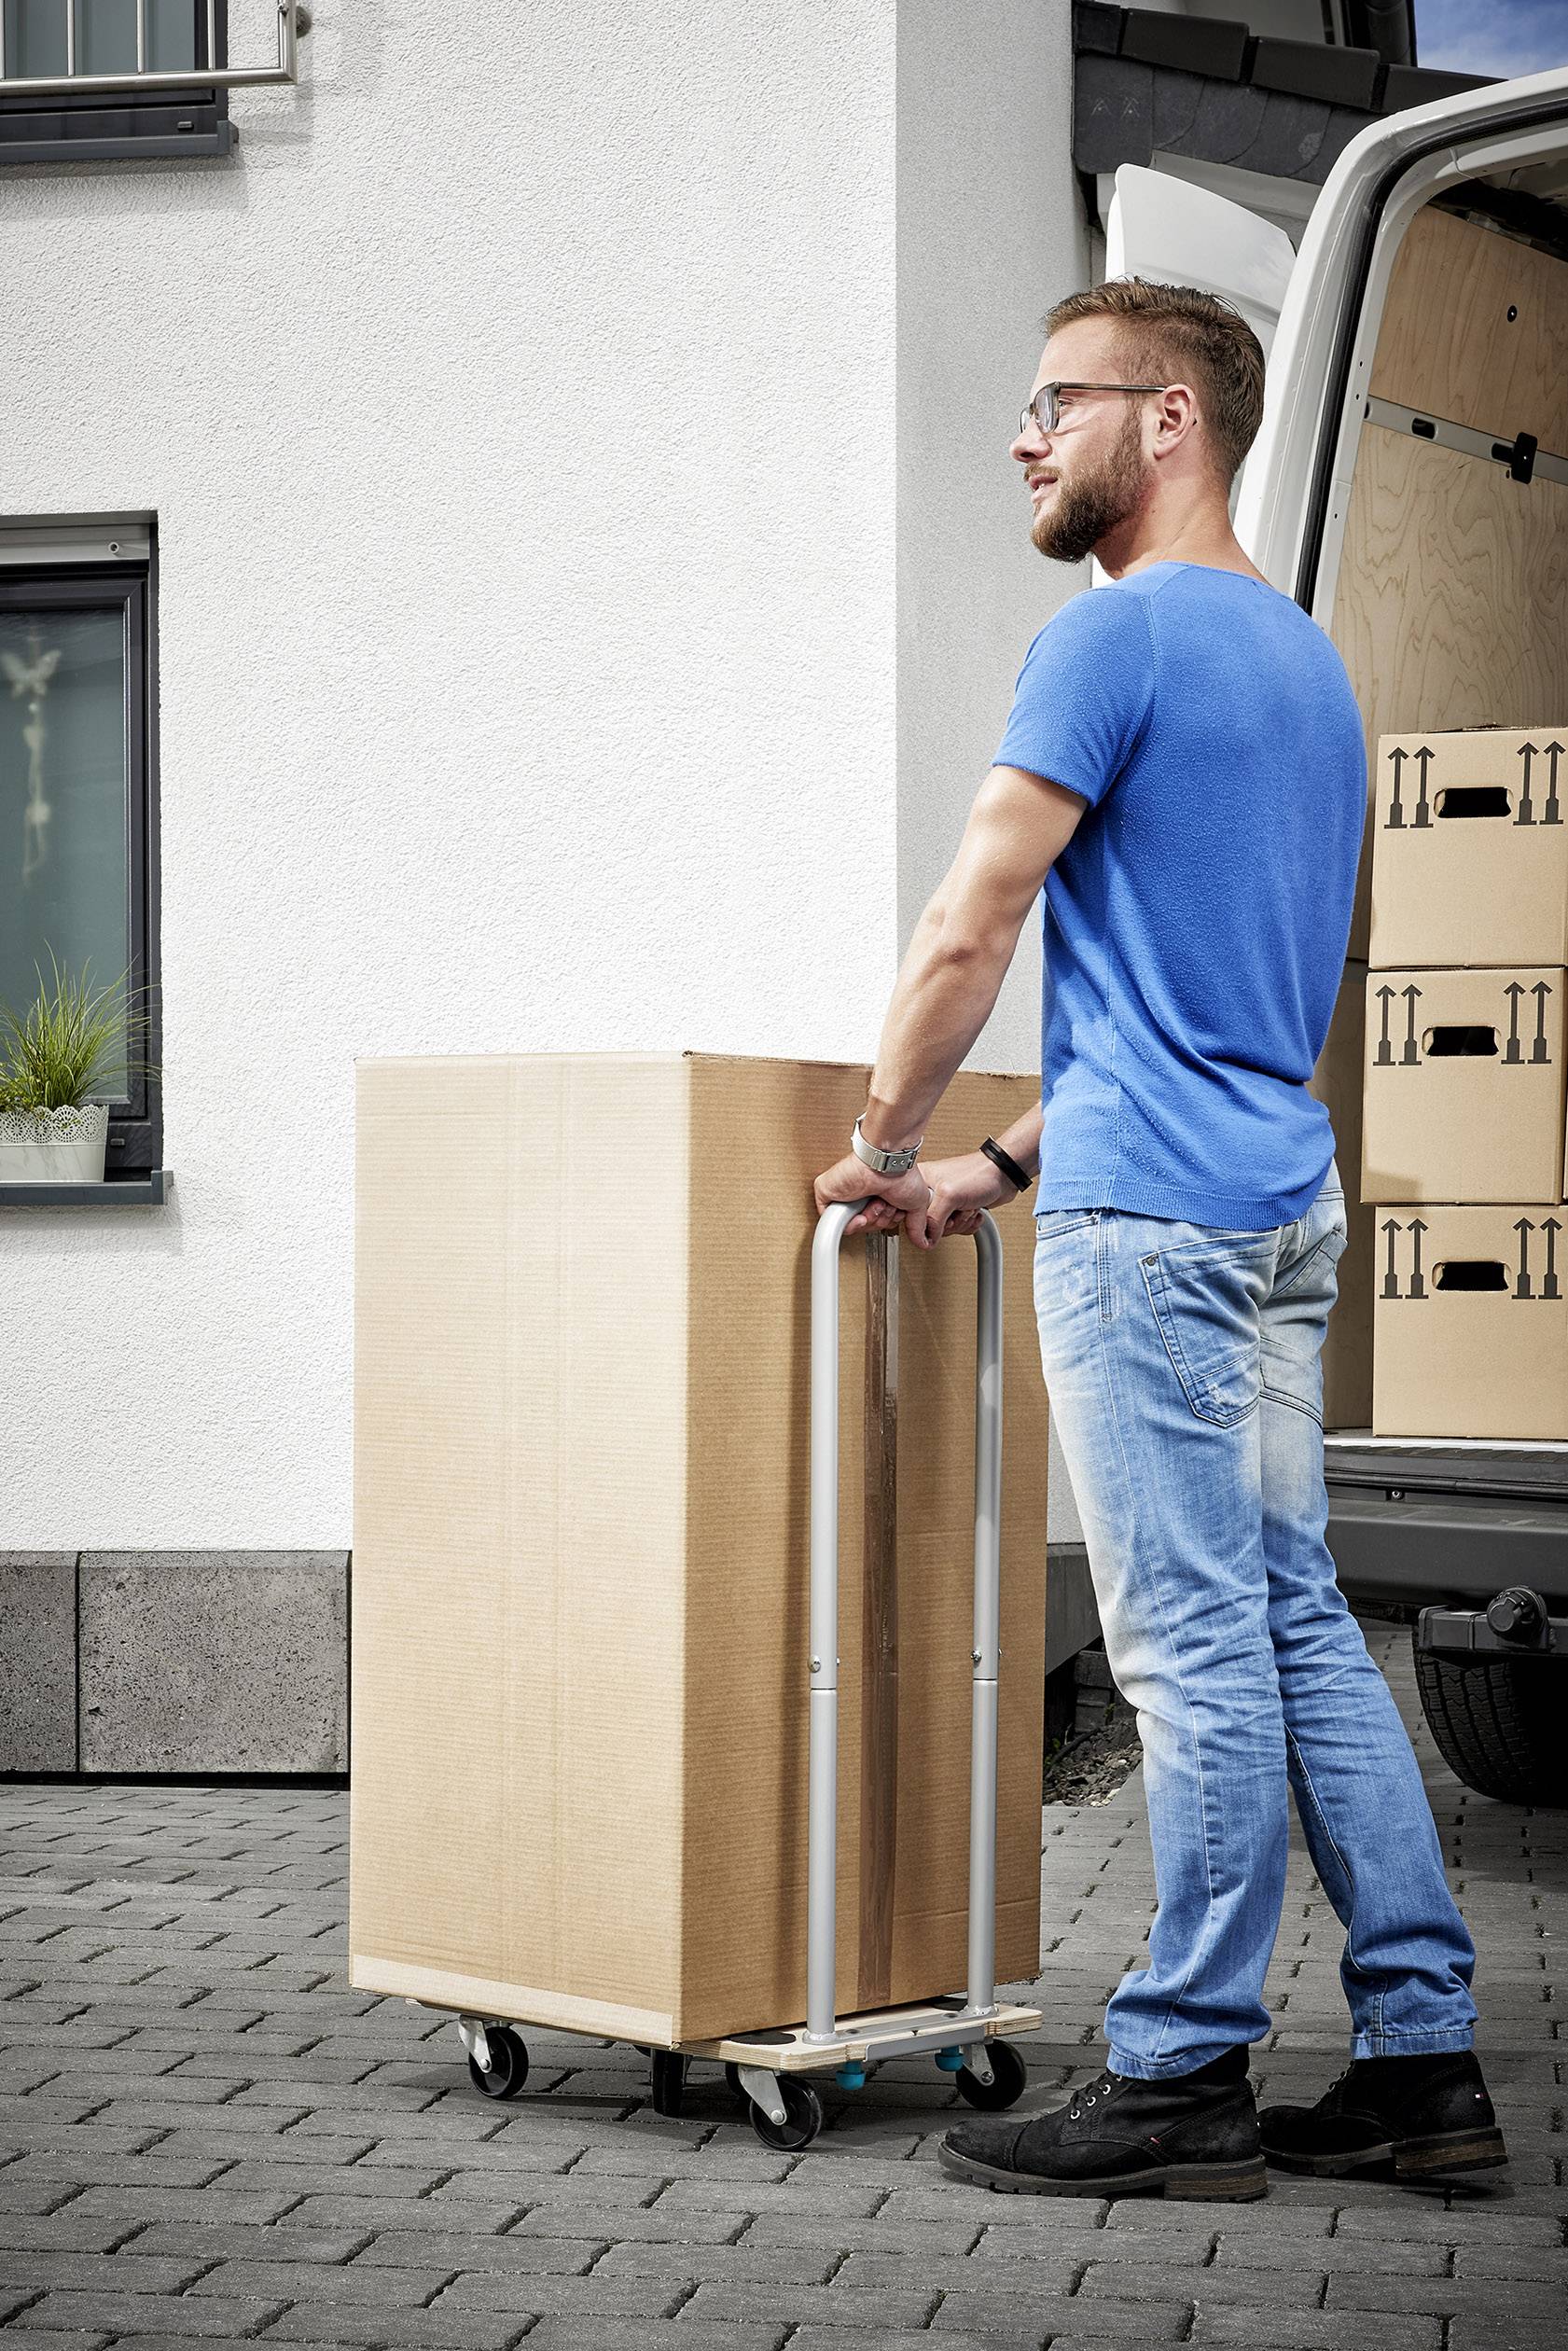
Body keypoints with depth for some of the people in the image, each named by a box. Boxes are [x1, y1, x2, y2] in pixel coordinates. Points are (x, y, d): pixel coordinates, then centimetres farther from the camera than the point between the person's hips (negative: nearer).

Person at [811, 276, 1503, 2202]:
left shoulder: (1121, 635, -8)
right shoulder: (1307, 659, 21)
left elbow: (969, 933, -10)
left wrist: (880, 1147, 4)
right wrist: (1005, 1163, 20)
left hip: (1150, 1214, -9)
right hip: (1285, 1197, 9)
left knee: (1197, 1648, -6)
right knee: (1296, 1627, 10)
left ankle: (1182, 2077, 0)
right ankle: (1423, 2057, 13)